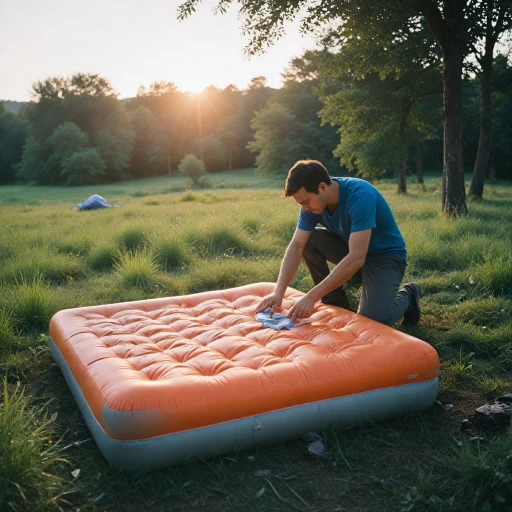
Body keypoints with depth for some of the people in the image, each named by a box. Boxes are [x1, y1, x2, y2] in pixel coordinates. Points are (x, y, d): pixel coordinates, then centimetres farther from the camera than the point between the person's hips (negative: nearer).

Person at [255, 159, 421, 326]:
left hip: (386, 256, -6)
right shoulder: (312, 200, -12)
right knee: (308, 240, -15)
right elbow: (296, 246, -13)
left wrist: (312, 296, -41)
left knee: (372, 320, -26)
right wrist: (278, 292, -28)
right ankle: (337, 304, -1)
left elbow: (356, 258, -39)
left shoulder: (360, 196, -33)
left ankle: (406, 295, 8)